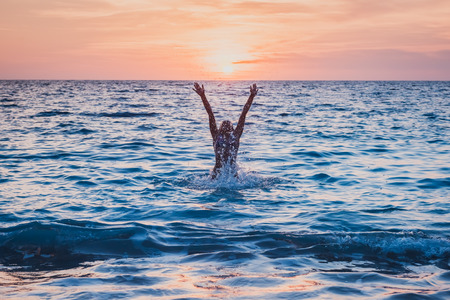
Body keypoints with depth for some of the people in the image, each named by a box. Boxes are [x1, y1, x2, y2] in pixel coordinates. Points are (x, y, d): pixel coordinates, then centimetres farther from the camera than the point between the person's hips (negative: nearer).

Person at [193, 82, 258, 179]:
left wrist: (251, 96, 8)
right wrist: (202, 96, 5)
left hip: (232, 172, 0)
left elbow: (243, 114, 8)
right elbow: (210, 114, 6)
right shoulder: (217, 136, 9)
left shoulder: (235, 135, 10)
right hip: (218, 172, 0)